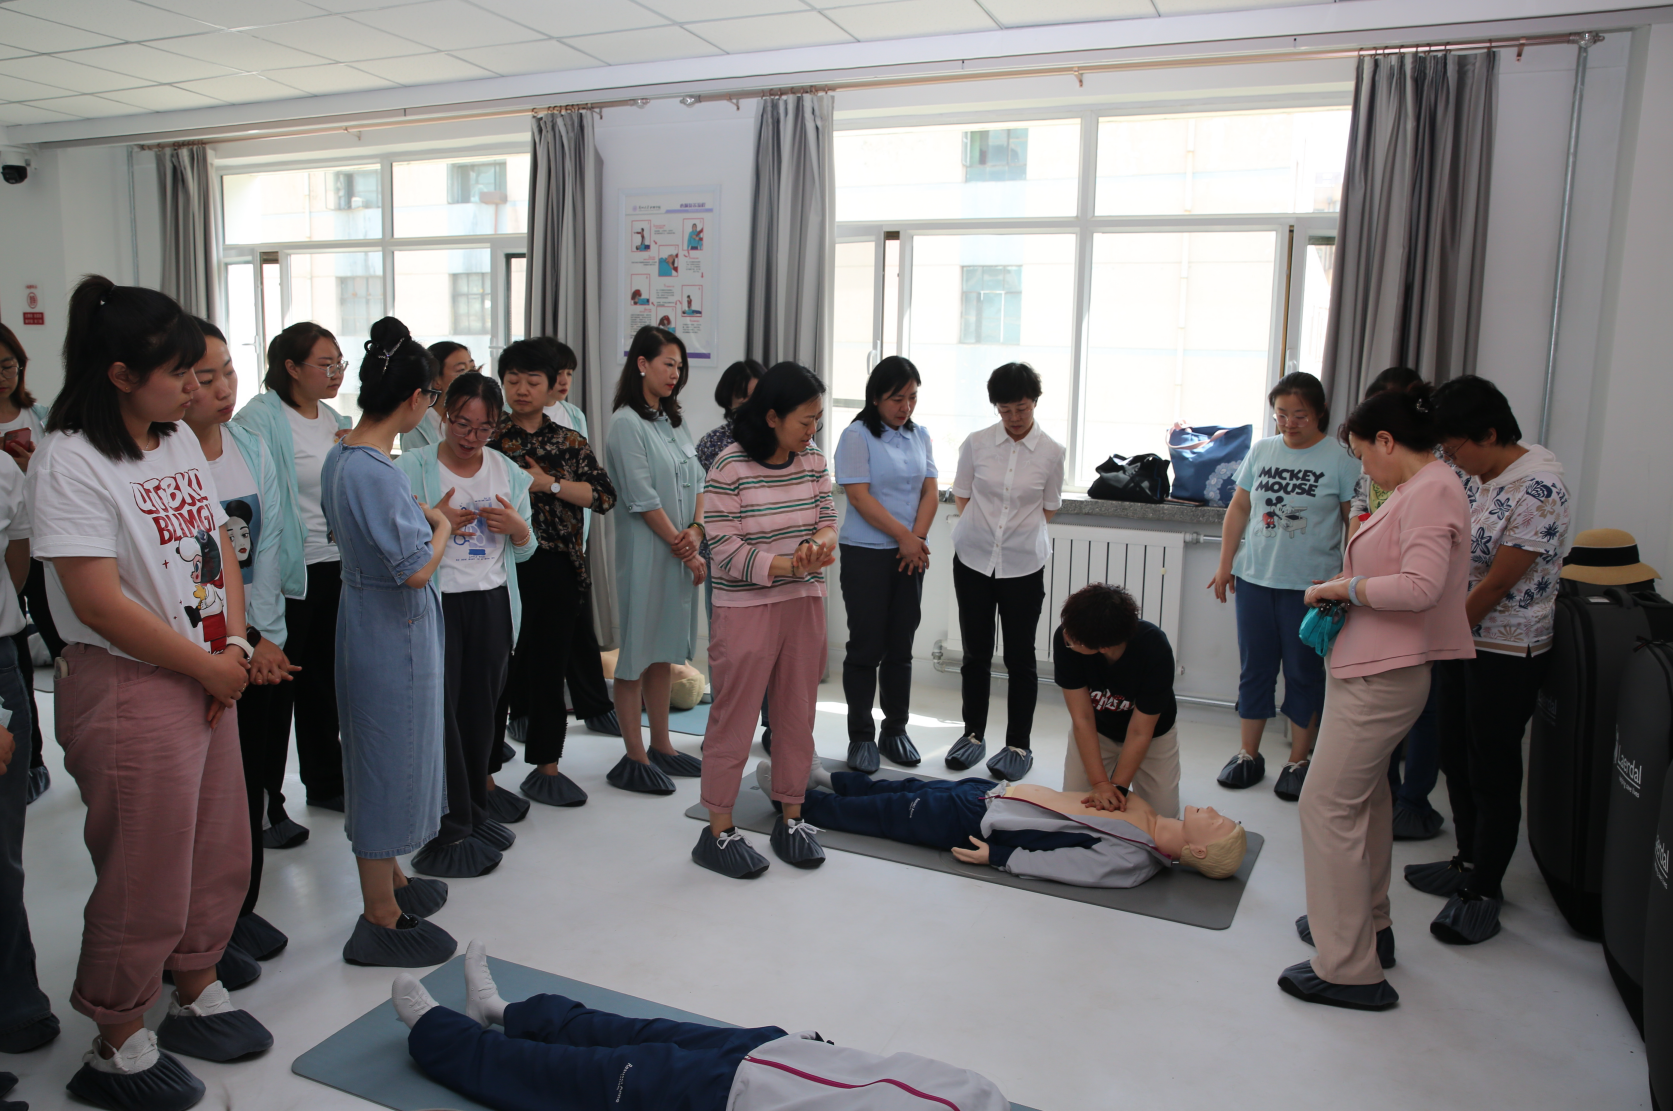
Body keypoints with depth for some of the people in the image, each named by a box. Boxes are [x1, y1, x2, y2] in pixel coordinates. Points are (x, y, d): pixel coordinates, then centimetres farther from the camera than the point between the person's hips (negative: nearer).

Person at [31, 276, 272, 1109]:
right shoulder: (68, 463, -16)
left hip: (209, 678, 8)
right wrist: (209, 666, -12)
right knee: (146, 877, 5)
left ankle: (196, 996, 39)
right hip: (129, 690, -8)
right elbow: (98, 602, -21)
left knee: (219, 853, 18)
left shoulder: (179, 439, 8)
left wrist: (234, 647, -2)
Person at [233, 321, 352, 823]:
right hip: (289, 572, -7)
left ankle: (325, 782, 33)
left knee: (323, 679, 18)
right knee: (277, 686, 2)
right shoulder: (261, 417, -12)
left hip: (337, 568, 7)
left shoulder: (336, 419, 12)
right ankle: (264, 803, 15)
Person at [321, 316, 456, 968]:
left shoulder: (341, 457, 5)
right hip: (393, 629, -10)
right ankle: (380, 919, 16)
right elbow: (416, 569, -26)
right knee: (388, 758, 2)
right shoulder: (374, 470, -25)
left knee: (386, 757, 22)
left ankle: (389, 877, 39)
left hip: (368, 616, 10)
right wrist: (442, 528, -9)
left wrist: (419, 517, 13)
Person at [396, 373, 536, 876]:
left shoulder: (508, 472, 10)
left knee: (480, 711, 9)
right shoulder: (411, 467, -3)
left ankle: (475, 812, 25)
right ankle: (451, 830, 5)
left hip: (492, 604, 4)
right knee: (440, 712, -5)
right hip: (435, 606, -4)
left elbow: (525, 550, 16)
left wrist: (517, 527, -6)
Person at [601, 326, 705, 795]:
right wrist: (683, 549, -11)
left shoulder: (674, 421, 15)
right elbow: (643, 499, -14)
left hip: (680, 552, 8)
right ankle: (634, 757, 7)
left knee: (664, 650, 14)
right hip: (646, 551, -8)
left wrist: (695, 532, -6)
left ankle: (661, 746, 24)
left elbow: (696, 482, 11)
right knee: (637, 652, -1)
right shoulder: (627, 423, -10)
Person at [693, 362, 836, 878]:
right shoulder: (730, 468, -14)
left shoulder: (814, 460, 4)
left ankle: (790, 818, 28)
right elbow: (727, 550, -16)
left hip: (805, 604, 6)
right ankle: (718, 832, 14)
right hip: (745, 609, -6)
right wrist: (789, 566, -26)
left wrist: (817, 543, -18)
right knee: (735, 718, 1)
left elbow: (828, 520, 5)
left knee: (798, 713, 13)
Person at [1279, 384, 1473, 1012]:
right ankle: (1367, 926, 36)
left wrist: (1342, 588, -15)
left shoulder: (1432, 491, -16)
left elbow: (1421, 586, -26)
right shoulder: (1416, 489, 16)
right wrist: (1346, 589, 7)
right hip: (1374, 669, 11)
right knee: (1366, 795, 20)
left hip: (1382, 677, -11)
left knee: (1329, 803, -9)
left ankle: (1350, 971, -2)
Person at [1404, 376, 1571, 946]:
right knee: (1456, 758, 17)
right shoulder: (1479, 476, 5)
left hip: (1507, 651, -9)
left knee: (1492, 771, 3)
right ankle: (1468, 862, 34)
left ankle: (1484, 892, 17)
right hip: (1463, 638, 9)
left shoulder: (1537, 487, -22)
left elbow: (1498, 582, -21)